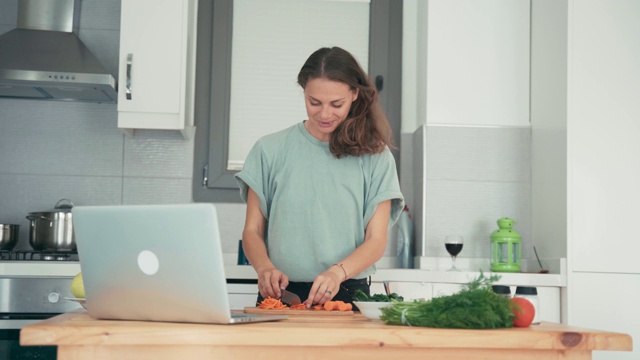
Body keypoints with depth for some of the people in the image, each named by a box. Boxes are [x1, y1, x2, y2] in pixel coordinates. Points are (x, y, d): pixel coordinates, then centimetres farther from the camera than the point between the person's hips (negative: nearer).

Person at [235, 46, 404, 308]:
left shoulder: (375, 156, 7)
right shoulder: (270, 150, 9)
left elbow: (376, 241, 4)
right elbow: (252, 231, 10)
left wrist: (337, 272, -15)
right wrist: (265, 267, -12)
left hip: (347, 295, -1)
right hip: (280, 294, 1)